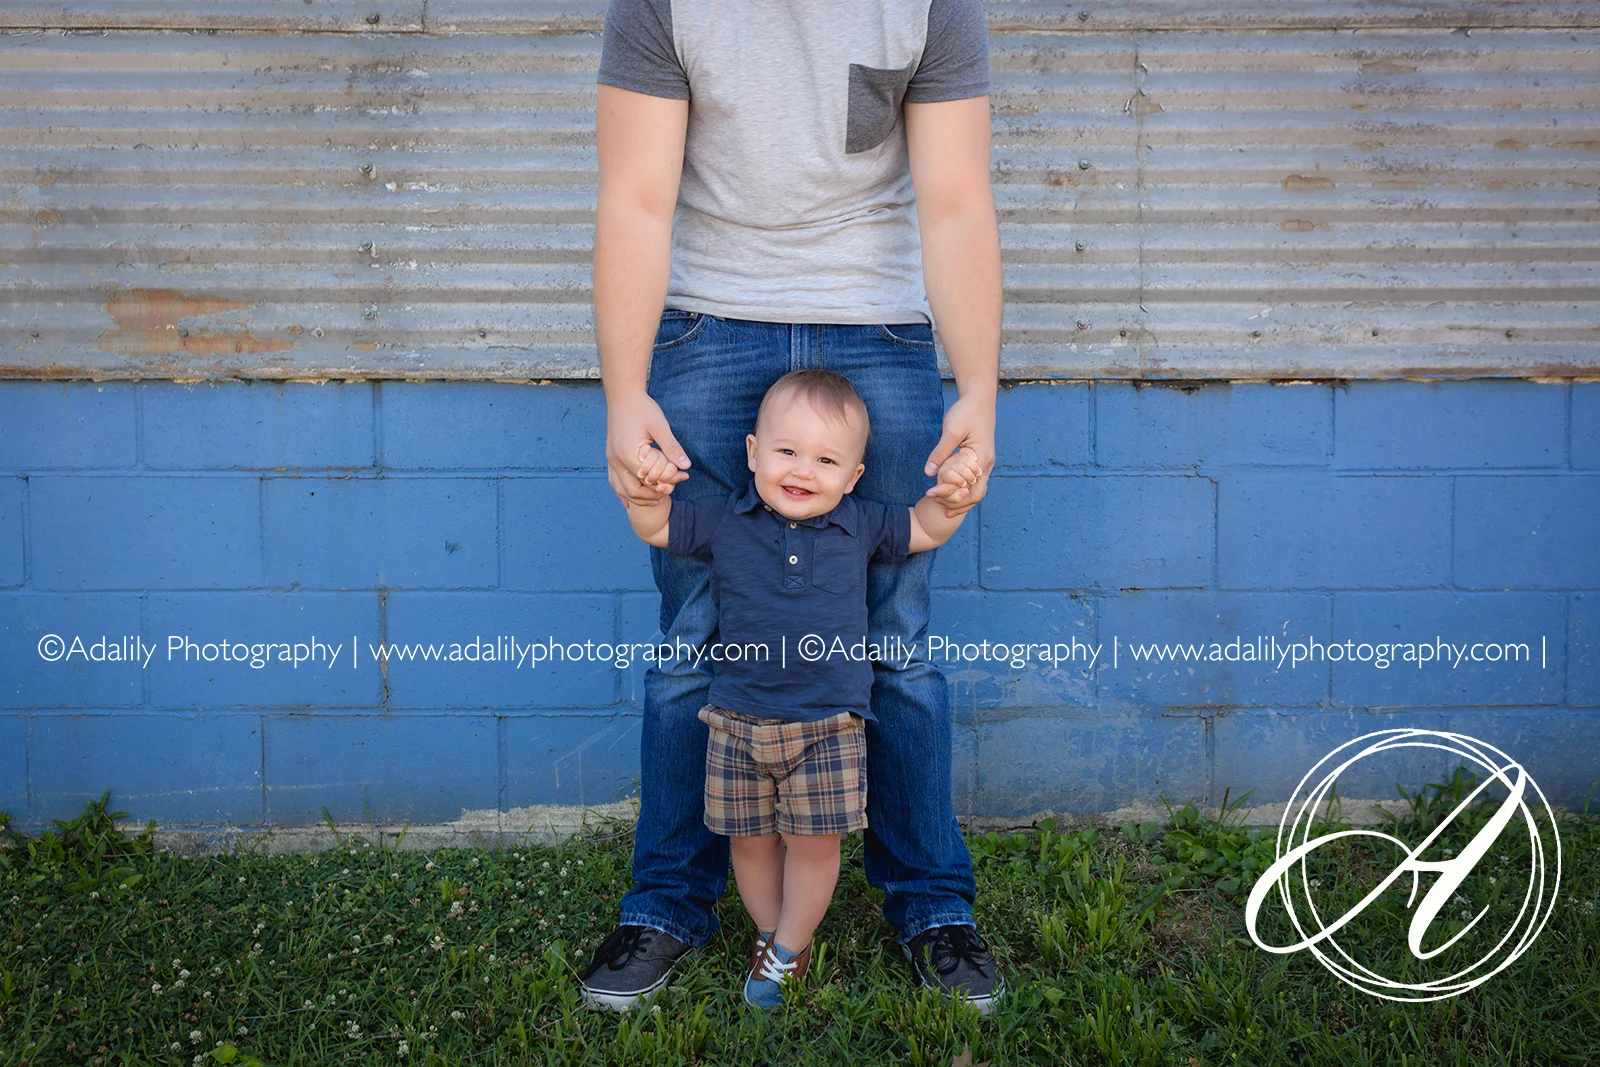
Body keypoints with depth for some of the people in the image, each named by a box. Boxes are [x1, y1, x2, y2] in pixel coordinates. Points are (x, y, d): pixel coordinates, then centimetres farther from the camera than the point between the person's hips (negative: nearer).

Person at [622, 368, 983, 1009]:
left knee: (815, 839, 2)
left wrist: (950, 491, -8)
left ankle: (789, 947, 23)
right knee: (749, 838, 11)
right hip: (738, 721, 1)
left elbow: (926, 531, 12)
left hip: (828, 725, -1)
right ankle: (770, 932, 34)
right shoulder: (723, 521, -1)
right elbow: (655, 529, 5)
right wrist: (648, 488, -18)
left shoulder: (859, 526, 1)